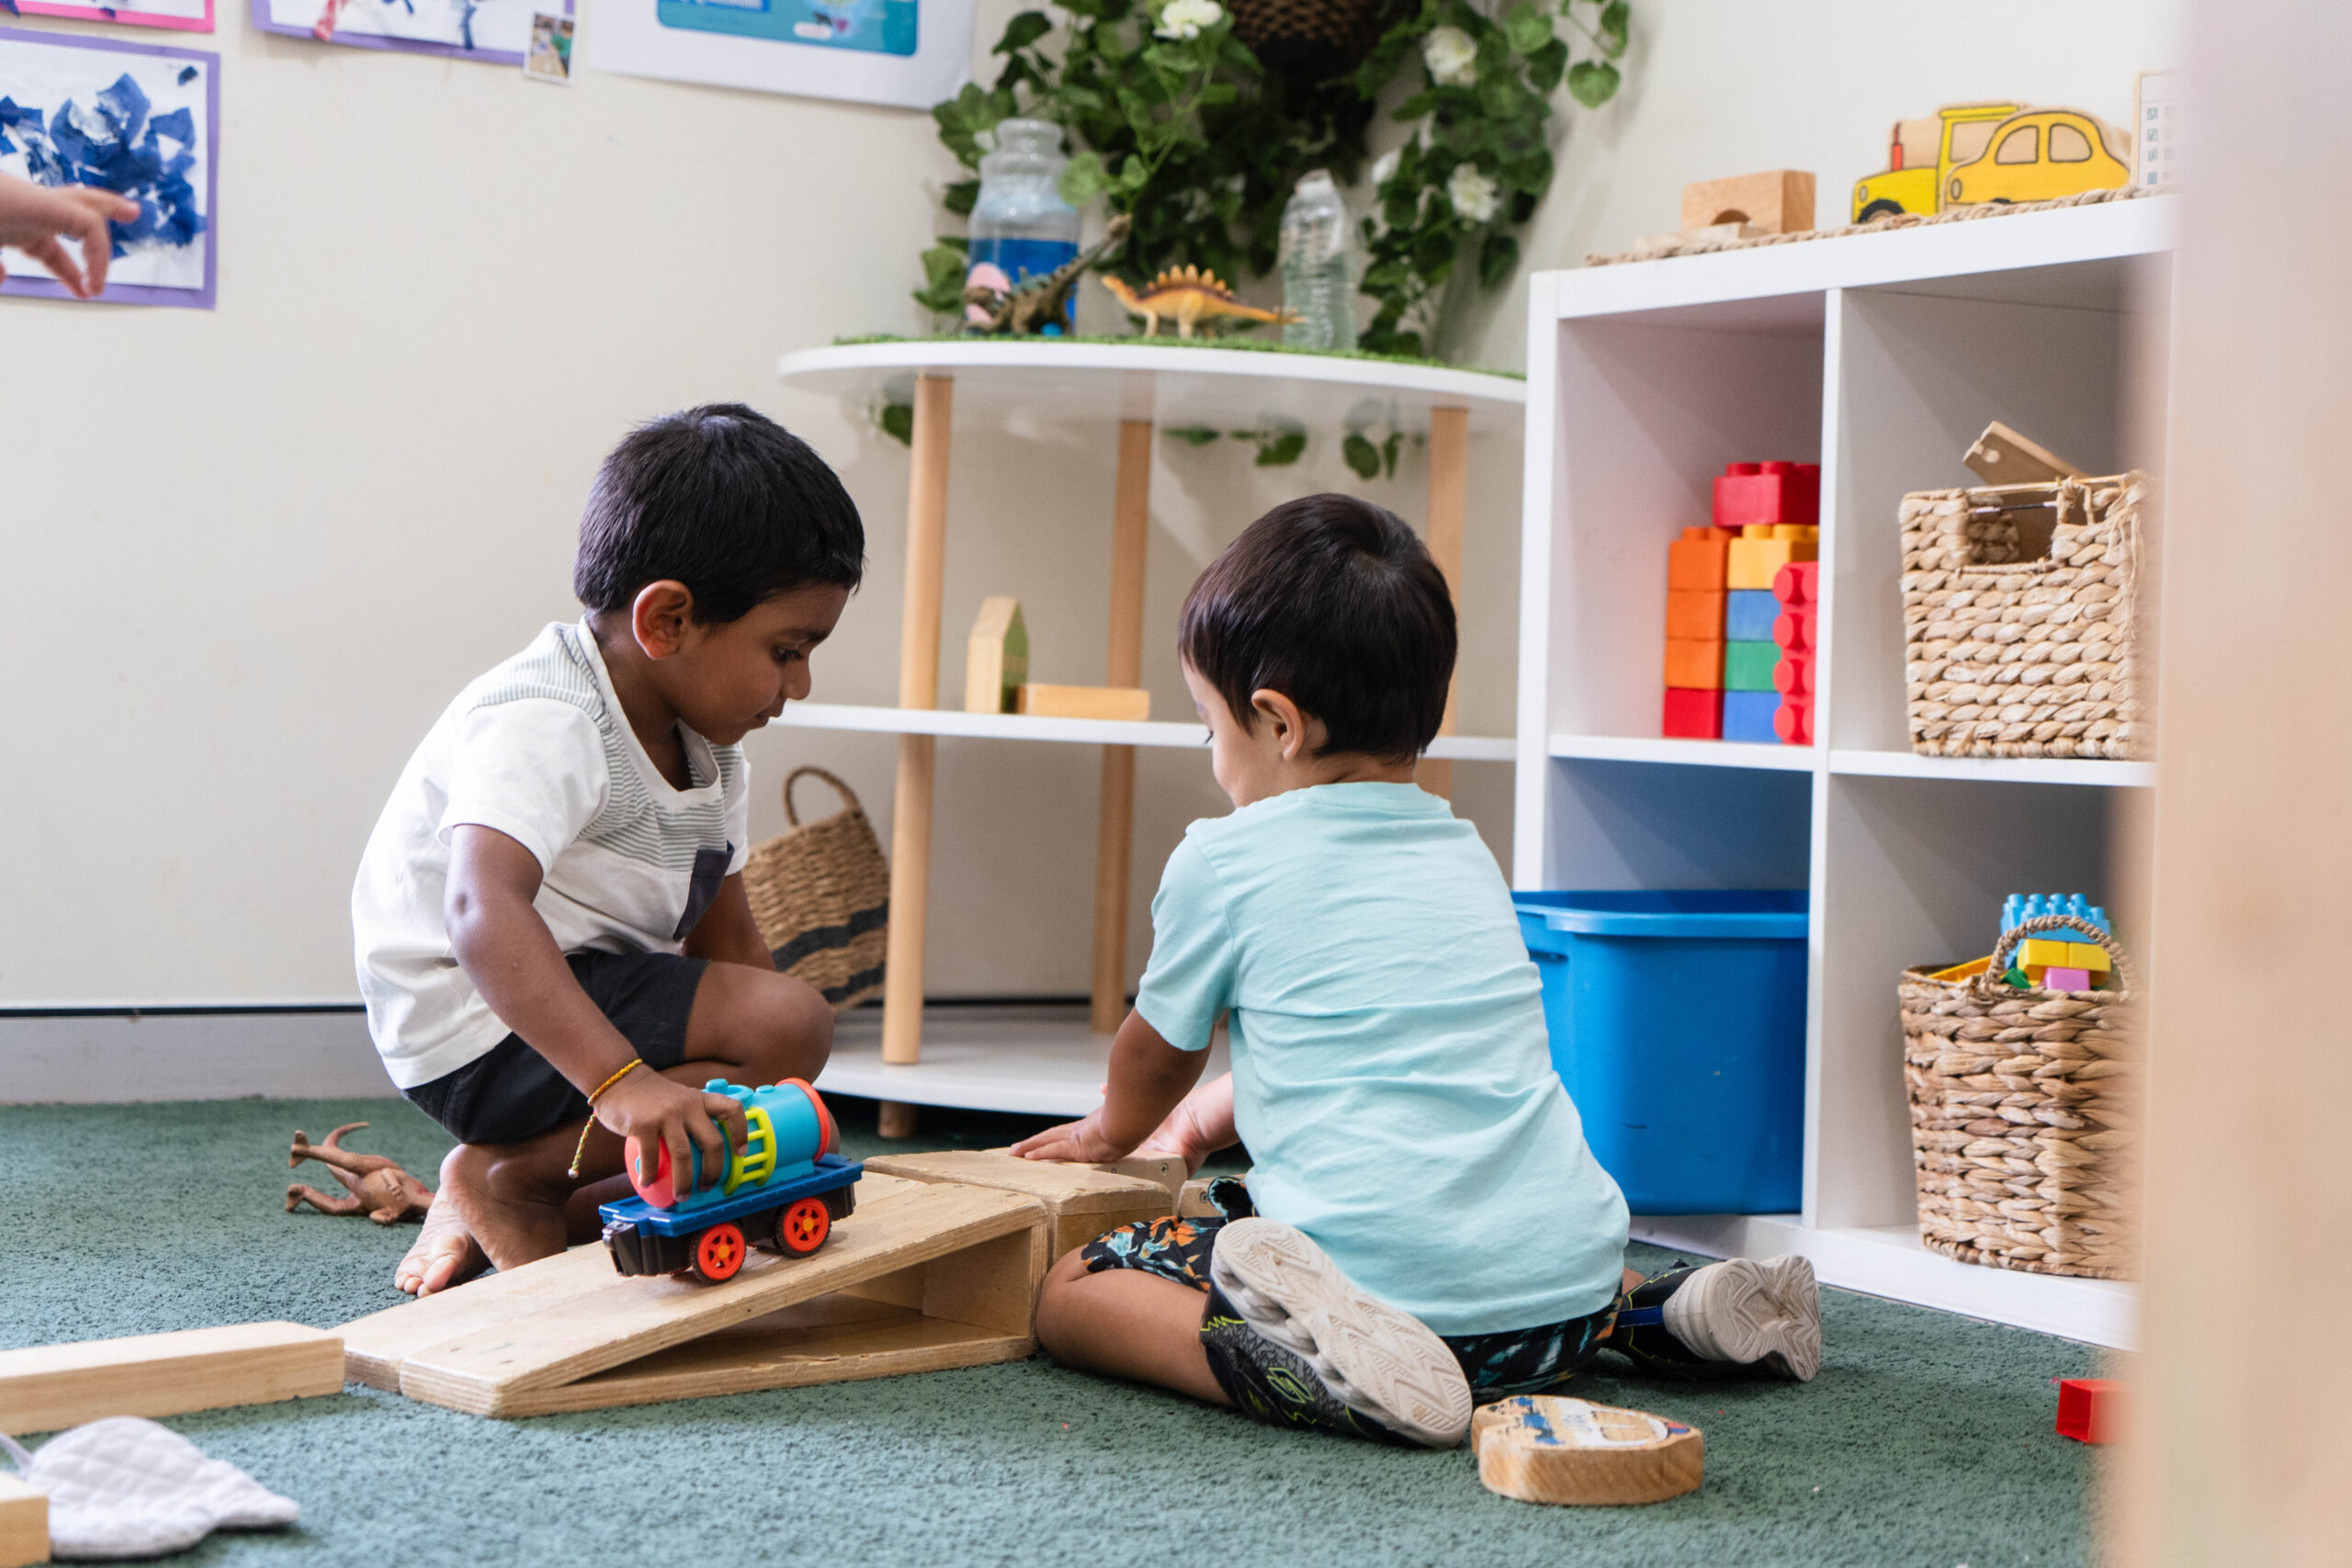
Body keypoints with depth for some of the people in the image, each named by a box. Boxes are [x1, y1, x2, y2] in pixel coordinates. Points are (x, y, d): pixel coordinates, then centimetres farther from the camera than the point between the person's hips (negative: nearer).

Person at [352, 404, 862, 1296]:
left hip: (584, 1003, 10)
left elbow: (723, 935, 12)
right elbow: (484, 915, -41)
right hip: (481, 1029, -10)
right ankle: (509, 1176, -12)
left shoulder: (707, 745, 7)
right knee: (791, 1023, -23)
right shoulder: (541, 727, -25)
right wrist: (621, 1079, -53)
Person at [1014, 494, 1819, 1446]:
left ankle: (1317, 1361, -22)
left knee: (1068, 1294, 2)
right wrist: (1218, 1113, 49)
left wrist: (1111, 1132, 40)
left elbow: (1159, 1050, 18)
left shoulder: (1224, 861, -1)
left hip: (1389, 1279, -7)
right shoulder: (1467, 857, 19)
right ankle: (1663, 1311, 13)